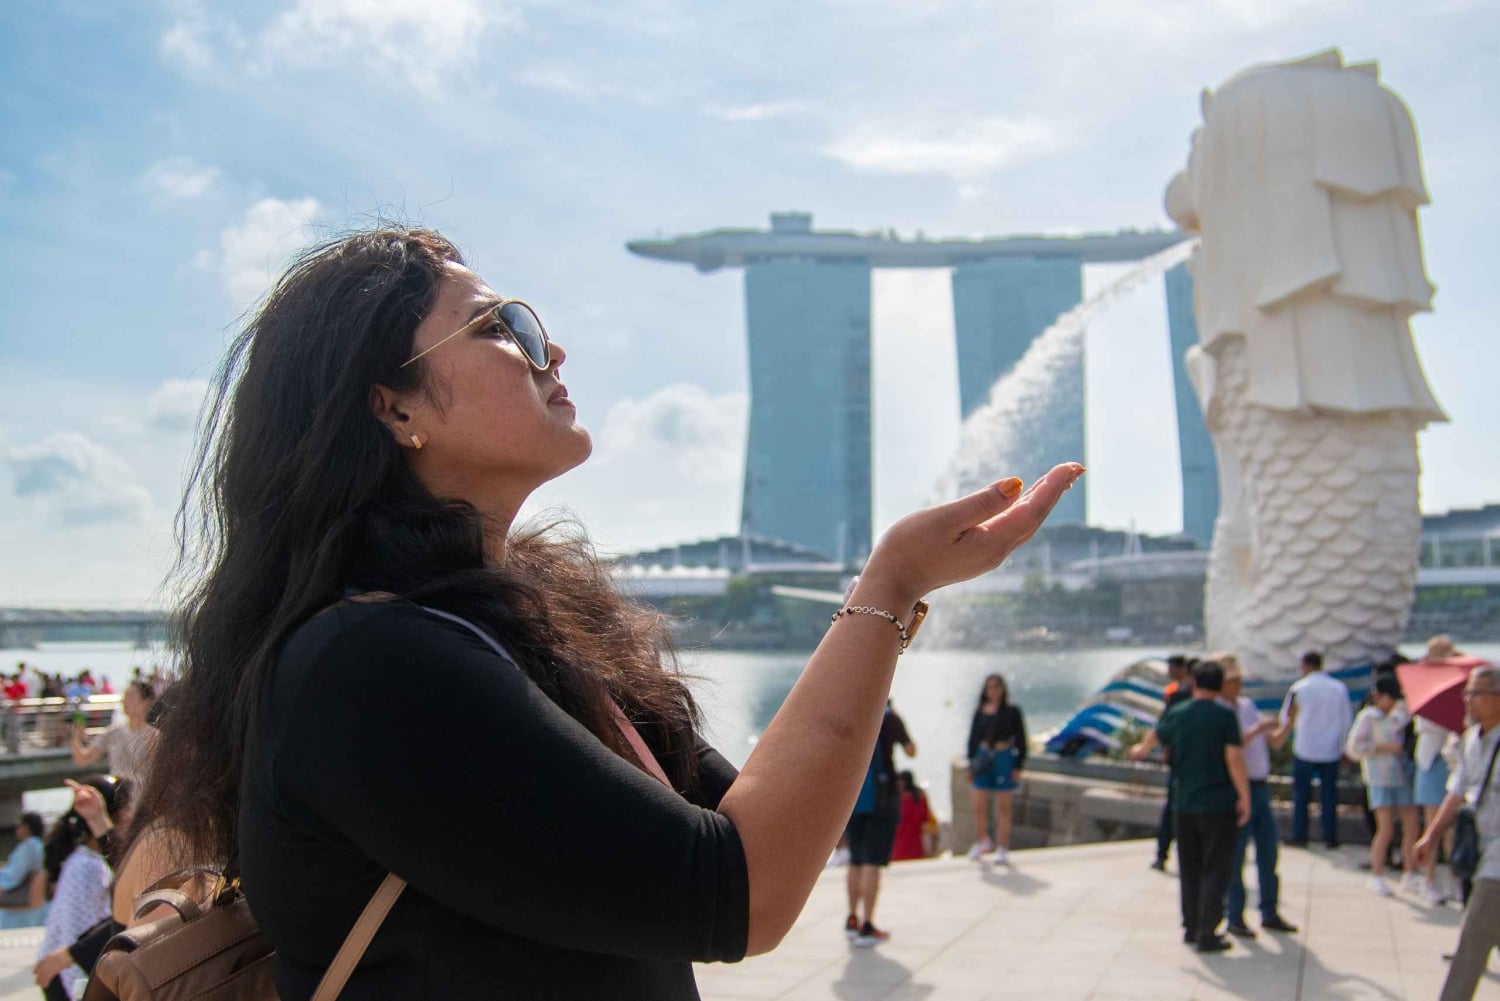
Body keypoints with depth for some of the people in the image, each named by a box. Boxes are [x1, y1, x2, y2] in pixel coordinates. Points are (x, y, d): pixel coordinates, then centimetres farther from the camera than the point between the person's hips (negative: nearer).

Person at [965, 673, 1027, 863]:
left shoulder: (1012, 712, -1)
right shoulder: (980, 712, 6)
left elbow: (1020, 741, -1)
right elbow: (973, 738, 12)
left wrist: (1018, 767, -6)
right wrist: (971, 764, 9)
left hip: (1004, 760, -3)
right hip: (983, 760, 3)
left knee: (1004, 807, 3)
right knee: (978, 806, 2)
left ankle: (1002, 848, 12)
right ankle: (982, 841, 25)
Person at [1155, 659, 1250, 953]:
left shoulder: (1176, 714, 3)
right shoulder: (1224, 716, -11)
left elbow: (1156, 737, 22)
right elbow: (1234, 759, -16)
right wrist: (1244, 797, -8)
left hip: (1185, 804, 4)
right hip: (1218, 804, -4)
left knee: (1189, 868, 15)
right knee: (1215, 870, 2)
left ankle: (1191, 927, 22)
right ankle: (1206, 934, 1)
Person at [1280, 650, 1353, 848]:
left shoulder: (1298, 688, -7)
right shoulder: (1339, 688, -1)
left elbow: (1286, 717, 3)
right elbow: (1347, 720, 4)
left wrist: (1287, 727, 25)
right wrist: (1343, 747, 14)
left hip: (1304, 749, -2)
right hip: (1331, 750, 2)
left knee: (1301, 794, 6)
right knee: (1329, 794, 9)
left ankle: (1299, 836, 8)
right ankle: (1330, 836, 11)